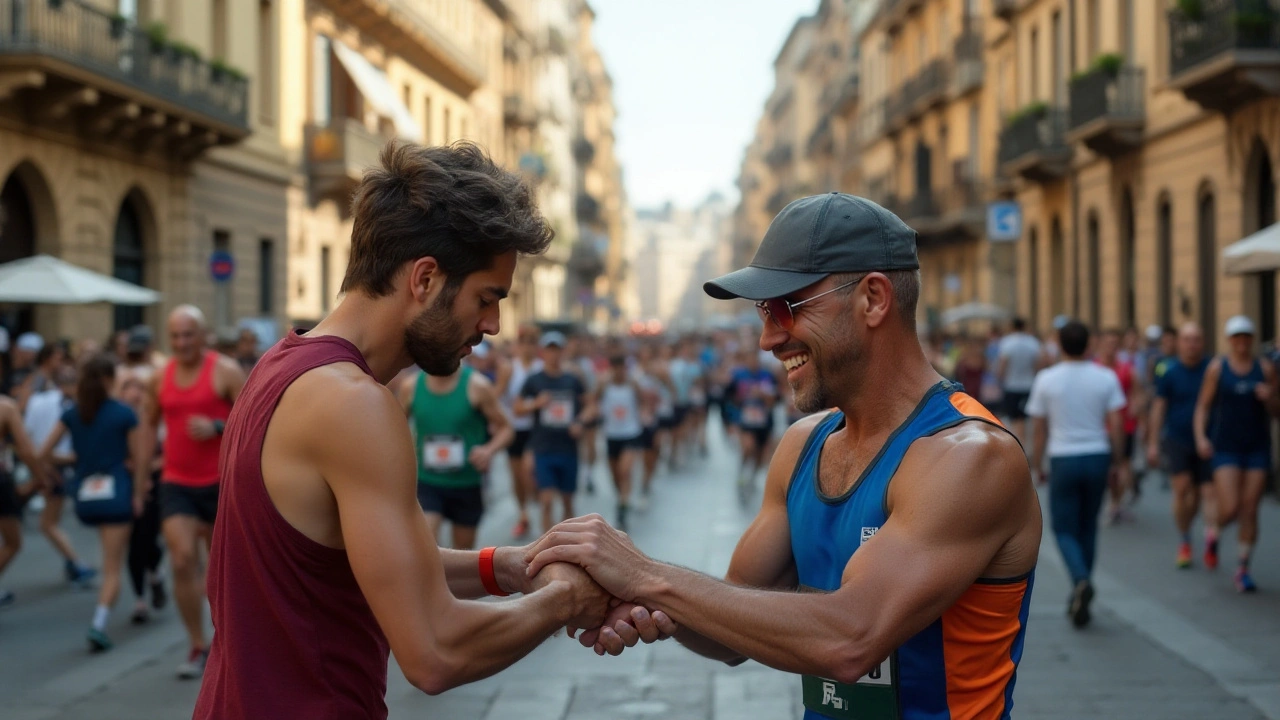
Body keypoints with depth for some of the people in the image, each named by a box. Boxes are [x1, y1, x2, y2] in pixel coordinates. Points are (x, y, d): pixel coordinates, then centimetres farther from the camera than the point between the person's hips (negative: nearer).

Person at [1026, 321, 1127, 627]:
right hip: (1098, 457, 2)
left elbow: (1039, 430, 0)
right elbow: (1116, 426, -2)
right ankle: (1080, 600, 20)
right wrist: (1118, 464, 8)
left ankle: (1081, 579, -22)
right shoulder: (1106, 377, 0)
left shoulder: (1046, 379, -3)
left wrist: (1034, 467, 10)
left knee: (1065, 529, 5)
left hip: (1063, 460, -2)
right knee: (1088, 528, 14)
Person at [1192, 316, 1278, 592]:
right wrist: (1200, 437, -13)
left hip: (1257, 448, 2)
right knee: (1230, 509, -13)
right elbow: (1202, 406, 1)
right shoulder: (1217, 367, -2)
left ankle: (1243, 569, 12)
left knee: (1250, 511, 0)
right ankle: (1213, 533, 23)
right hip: (1225, 448, -2)